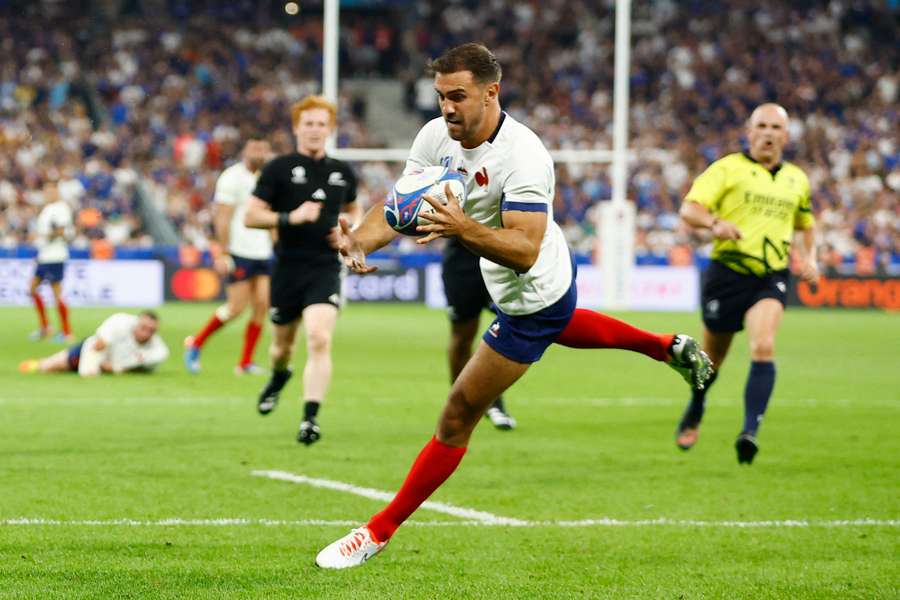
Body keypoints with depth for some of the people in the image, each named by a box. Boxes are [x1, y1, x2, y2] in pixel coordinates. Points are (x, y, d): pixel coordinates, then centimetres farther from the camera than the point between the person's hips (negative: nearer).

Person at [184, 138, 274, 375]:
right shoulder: (232, 178, -8)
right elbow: (222, 218, -12)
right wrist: (223, 254, -17)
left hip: (262, 253, 7)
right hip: (239, 254, -7)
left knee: (262, 305, -3)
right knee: (237, 307, -8)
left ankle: (245, 362, 4)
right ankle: (195, 344, 11)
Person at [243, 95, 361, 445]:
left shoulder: (342, 173, 8)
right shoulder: (279, 169, -3)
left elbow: (352, 209, 29)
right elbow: (250, 216, -6)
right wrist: (289, 218, -20)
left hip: (326, 269, 1)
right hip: (287, 268, -1)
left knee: (319, 340, -19)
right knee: (283, 343, 16)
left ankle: (310, 419, -19)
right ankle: (278, 377, 53)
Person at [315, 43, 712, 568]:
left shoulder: (523, 157, -36)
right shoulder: (436, 137, -13)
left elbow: (525, 251, -41)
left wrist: (463, 229, -57)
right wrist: (358, 240, -35)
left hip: (532, 300, -9)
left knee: (458, 416, -6)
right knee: (558, 325, 42)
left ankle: (380, 532, 3)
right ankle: (669, 347, 61)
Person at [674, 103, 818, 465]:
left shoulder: (796, 180, 13)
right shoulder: (728, 168, -2)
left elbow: (805, 224, 32)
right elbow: (689, 208, -14)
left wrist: (809, 257, 13)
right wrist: (714, 223, -35)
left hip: (772, 278, 2)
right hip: (728, 272, -2)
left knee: (763, 347, -23)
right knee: (712, 356, 11)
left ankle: (750, 431, -29)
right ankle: (694, 415, 41)